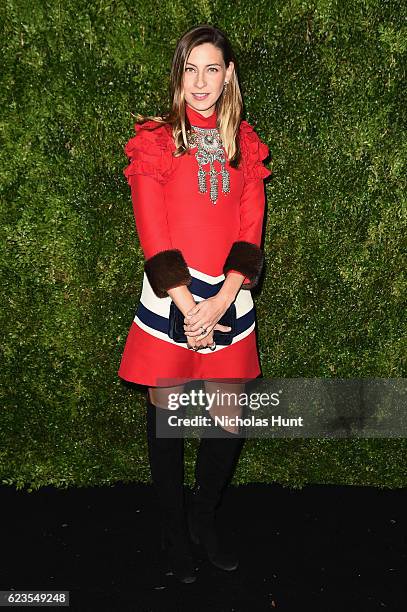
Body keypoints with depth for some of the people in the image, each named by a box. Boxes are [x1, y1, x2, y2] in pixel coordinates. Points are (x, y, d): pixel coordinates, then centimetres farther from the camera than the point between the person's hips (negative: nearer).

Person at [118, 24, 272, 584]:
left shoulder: (245, 143, 10)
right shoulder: (153, 139, 1)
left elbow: (251, 233, 2)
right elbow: (154, 236, -7)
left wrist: (220, 301, -11)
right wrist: (189, 307, -13)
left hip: (229, 300, 3)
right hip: (169, 301, -2)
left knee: (229, 420, 7)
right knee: (166, 418, 7)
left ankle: (203, 518, 33)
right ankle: (174, 530, 29)